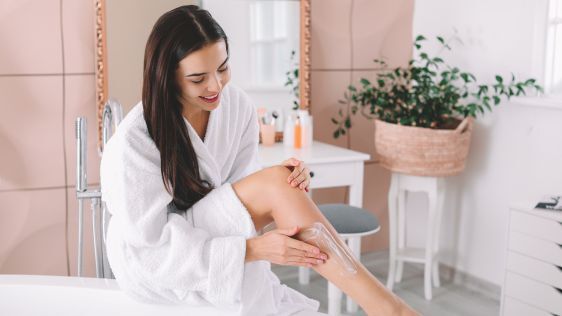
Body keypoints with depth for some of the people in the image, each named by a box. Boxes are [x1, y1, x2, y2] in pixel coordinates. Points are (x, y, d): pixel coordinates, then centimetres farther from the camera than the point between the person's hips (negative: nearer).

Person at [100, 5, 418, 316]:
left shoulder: (237, 106, -10)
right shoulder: (133, 143, -26)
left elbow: (245, 191, -7)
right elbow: (151, 250, -25)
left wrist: (289, 183, -30)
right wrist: (253, 248, -33)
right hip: (151, 262, -7)